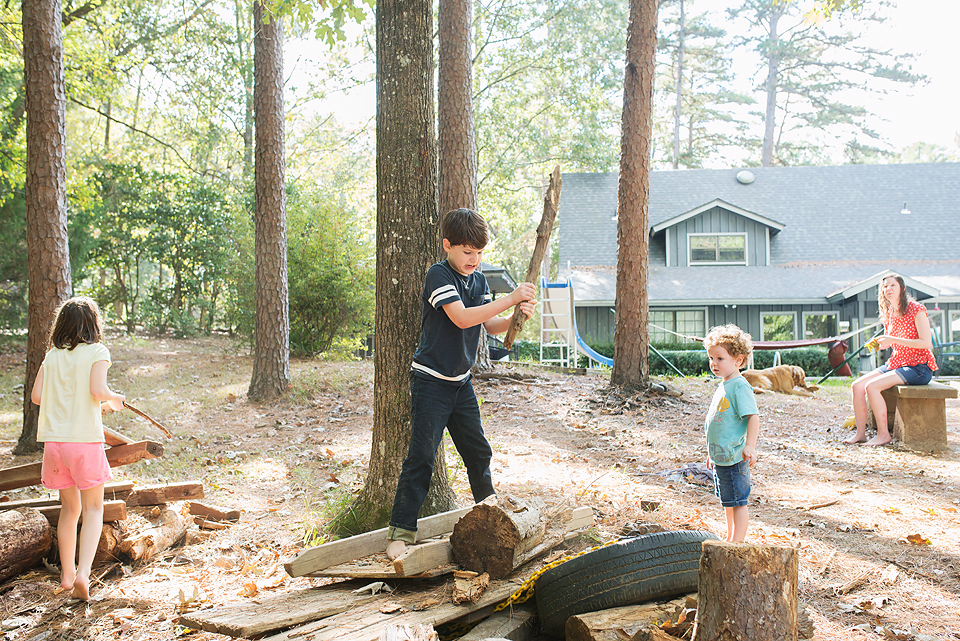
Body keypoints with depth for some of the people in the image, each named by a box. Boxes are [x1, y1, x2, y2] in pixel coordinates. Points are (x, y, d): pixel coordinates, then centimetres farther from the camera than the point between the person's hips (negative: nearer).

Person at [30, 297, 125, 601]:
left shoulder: (52, 356, 9)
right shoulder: (96, 352, -4)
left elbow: (36, 396, 5)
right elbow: (97, 390, -16)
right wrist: (115, 398, 3)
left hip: (54, 439, 4)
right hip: (85, 439, -4)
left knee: (70, 507, 18)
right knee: (93, 509, 6)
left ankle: (67, 573, 24)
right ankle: (83, 572, -9)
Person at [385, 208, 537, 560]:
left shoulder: (478, 280, 8)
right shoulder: (438, 275, -15)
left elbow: (491, 326, 5)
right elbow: (462, 318, -27)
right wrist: (510, 299, -26)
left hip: (461, 382, 7)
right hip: (431, 382, -7)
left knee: (478, 451, 15)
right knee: (421, 456, -8)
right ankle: (401, 530, -1)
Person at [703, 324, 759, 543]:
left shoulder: (740, 387, -16)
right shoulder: (722, 386, 13)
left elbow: (753, 417, -23)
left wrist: (750, 446, -33)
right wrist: (712, 452, 26)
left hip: (734, 459, -10)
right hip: (720, 458, 10)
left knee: (738, 503, -2)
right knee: (728, 503, 19)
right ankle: (730, 540, 29)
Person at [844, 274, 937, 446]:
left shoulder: (916, 309, -12)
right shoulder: (888, 313, 11)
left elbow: (925, 343, -19)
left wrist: (893, 340, -21)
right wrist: (879, 344, -1)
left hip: (918, 367, -8)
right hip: (895, 363, 8)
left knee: (871, 386, -26)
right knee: (857, 385, -10)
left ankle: (884, 434, -14)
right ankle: (860, 433, -3)